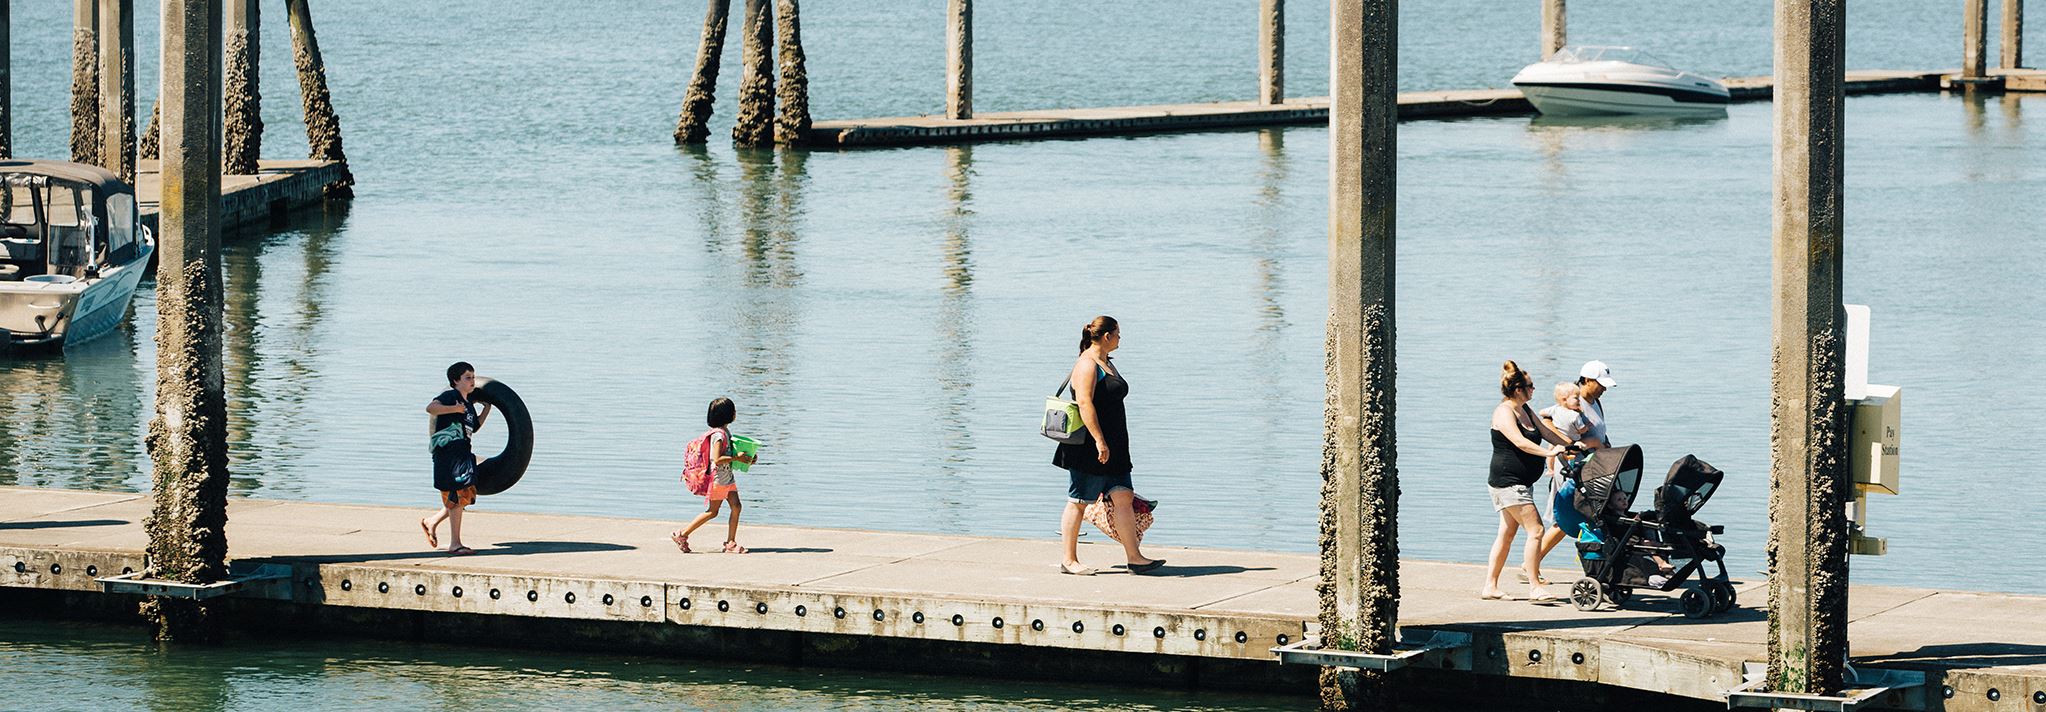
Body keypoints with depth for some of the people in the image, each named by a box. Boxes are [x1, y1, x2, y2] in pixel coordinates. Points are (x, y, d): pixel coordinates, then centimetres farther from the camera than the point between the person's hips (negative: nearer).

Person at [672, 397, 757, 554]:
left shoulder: (726, 431, 10)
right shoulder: (718, 435, -20)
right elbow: (717, 459, -26)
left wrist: (745, 459, 9)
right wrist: (737, 458, -21)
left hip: (728, 477, 9)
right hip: (718, 478, -9)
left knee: (736, 507, 1)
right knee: (712, 512, -1)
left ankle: (730, 543, 4)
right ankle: (682, 535, 7)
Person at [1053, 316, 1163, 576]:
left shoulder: (1107, 364, 18)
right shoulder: (1087, 365, -13)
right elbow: (1085, 404, -22)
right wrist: (1099, 441, -27)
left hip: (1112, 446, 9)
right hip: (1088, 447, -9)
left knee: (1123, 498, 1)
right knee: (1078, 503, -1)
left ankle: (1134, 557, -2)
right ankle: (1070, 560, 4)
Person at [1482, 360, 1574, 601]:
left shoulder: (1525, 410, 15)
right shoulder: (1504, 412, -15)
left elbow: (1546, 432, 20)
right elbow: (1520, 442, -27)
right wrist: (1549, 453, -35)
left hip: (1522, 482, 10)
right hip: (1507, 482, -10)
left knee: (1507, 534, 10)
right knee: (1536, 530, -13)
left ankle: (1490, 586, 14)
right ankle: (1534, 587, -12)